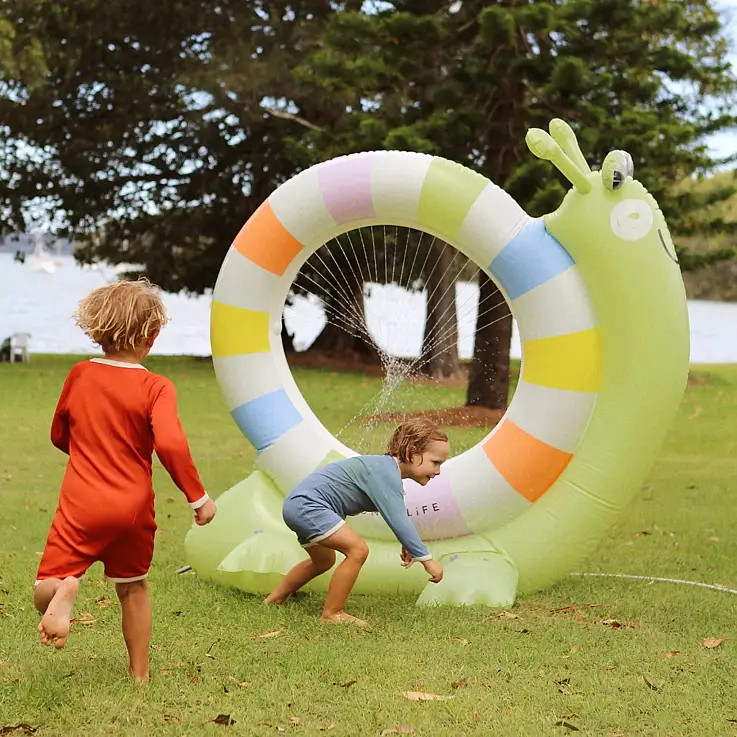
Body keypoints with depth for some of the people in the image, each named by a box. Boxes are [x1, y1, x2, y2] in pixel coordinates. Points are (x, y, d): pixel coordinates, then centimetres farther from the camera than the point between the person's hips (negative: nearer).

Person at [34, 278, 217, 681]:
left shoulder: (79, 375, 3)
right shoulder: (155, 387, -9)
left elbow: (59, 435, 16)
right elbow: (170, 444, -23)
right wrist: (198, 497, -13)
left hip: (81, 506, 0)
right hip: (132, 508, 0)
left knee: (44, 590, 2)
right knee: (133, 588, 20)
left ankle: (64, 589, -33)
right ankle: (140, 672, 26)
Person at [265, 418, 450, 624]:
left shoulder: (388, 468, 10)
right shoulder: (385, 472, -22)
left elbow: (397, 516, 26)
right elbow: (397, 520, -29)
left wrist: (407, 545, 15)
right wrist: (426, 558, -26)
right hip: (307, 504, -11)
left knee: (323, 561, 31)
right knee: (358, 549, -20)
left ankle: (274, 600, 46)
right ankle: (332, 614, -11)